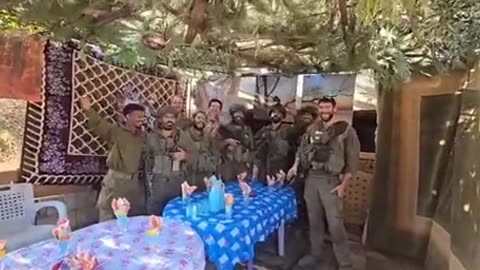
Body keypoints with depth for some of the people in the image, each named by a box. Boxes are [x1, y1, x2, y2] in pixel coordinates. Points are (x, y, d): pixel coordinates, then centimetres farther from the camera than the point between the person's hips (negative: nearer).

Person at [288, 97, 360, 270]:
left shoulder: (346, 130, -5)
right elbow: (302, 149, 19)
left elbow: (352, 160, -7)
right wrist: (295, 166, 5)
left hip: (331, 180, -4)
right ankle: (315, 254, 31)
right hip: (311, 178, 5)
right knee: (314, 220, 14)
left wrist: (343, 184, -11)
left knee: (335, 224, -3)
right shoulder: (312, 128, 9)